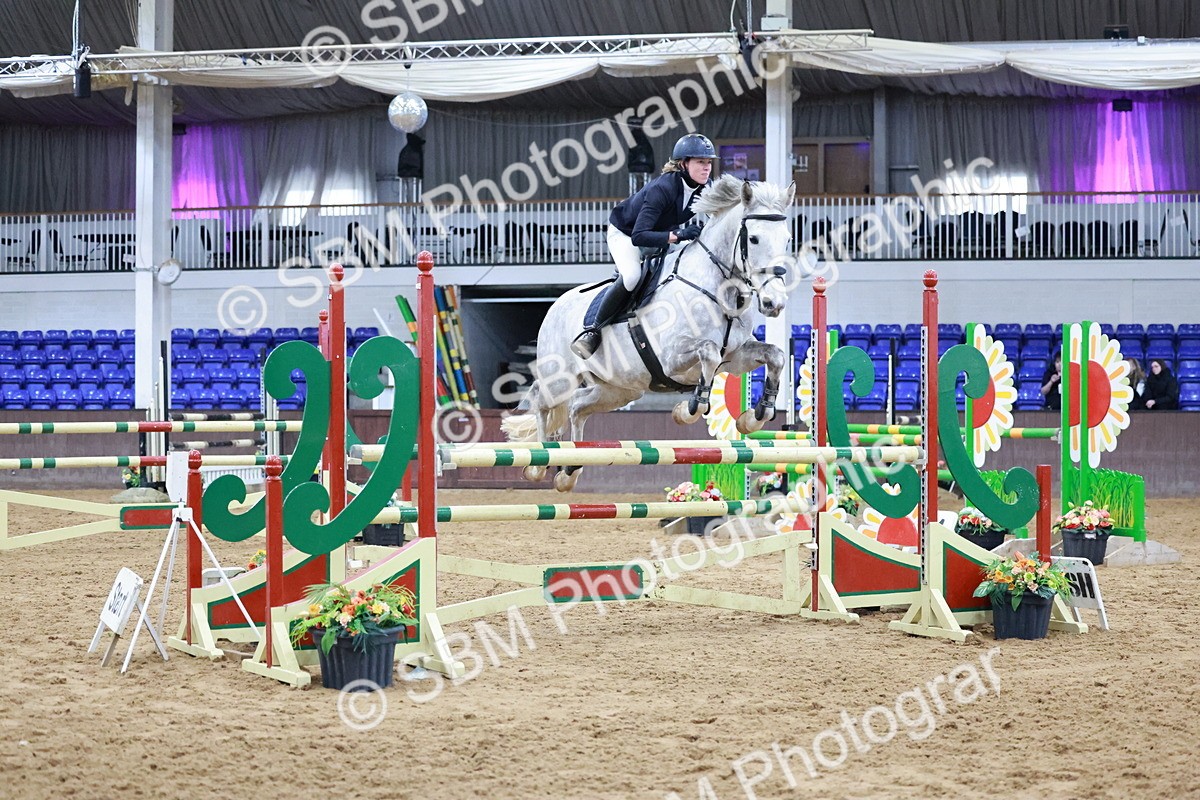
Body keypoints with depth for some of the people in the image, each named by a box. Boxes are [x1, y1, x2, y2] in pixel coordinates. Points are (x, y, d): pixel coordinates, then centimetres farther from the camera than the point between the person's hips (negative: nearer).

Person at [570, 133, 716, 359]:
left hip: (660, 234, 8)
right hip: (624, 232, -8)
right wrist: (676, 236, -54)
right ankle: (592, 331, -20)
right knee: (631, 277, -33)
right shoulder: (662, 188, -37)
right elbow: (638, 236, -44)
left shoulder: (705, 188, -16)